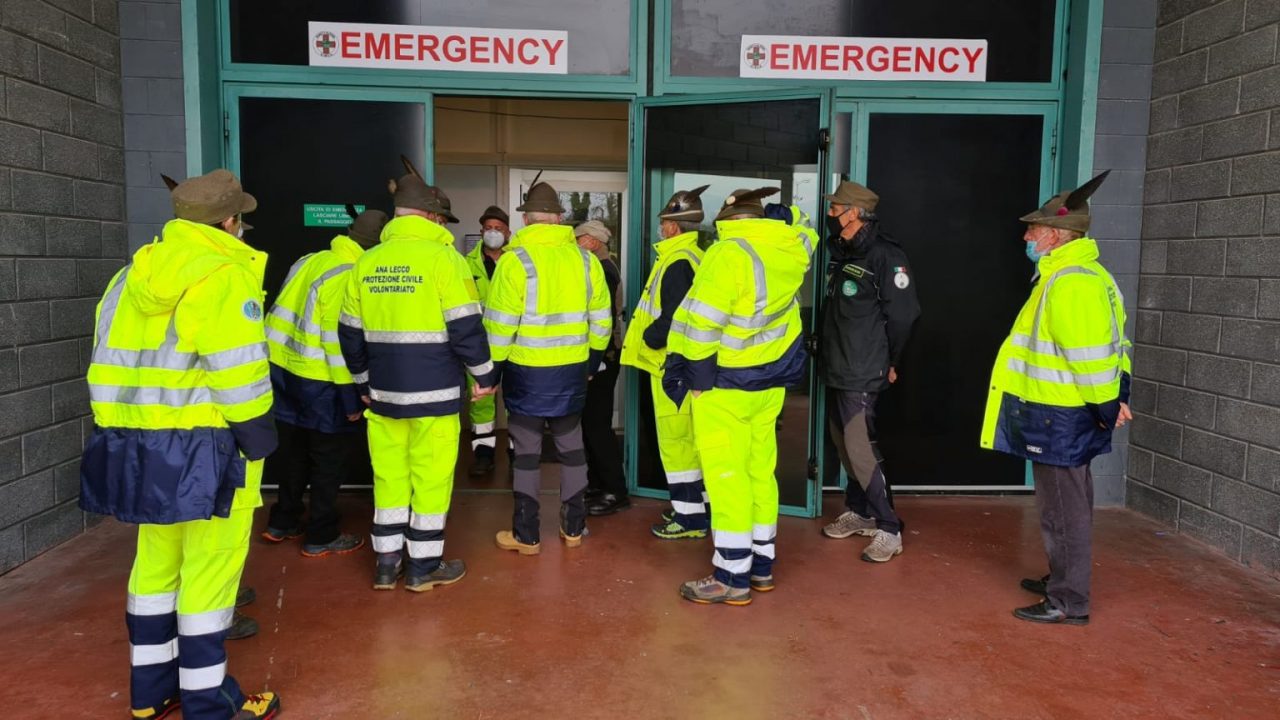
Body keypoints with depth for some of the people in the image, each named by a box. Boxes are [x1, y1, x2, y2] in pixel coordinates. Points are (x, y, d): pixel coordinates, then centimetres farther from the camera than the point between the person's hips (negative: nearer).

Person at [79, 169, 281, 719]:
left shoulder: (131, 276, 13)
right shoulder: (225, 276, -12)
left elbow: (109, 365, 15)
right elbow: (238, 377, -18)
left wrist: (116, 435, 19)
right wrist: (259, 446, -9)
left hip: (138, 445, 8)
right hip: (205, 449, -8)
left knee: (156, 564, 19)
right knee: (209, 573, 1)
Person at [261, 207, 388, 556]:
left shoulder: (310, 261, 7)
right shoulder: (349, 279, -20)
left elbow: (285, 314, 11)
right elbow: (340, 343, -23)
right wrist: (351, 399, -17)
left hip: (282, 368, 9)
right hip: (319, 382, -9)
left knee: (294, 449, 21)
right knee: (332, 457, 6)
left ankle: (283, 521, 34)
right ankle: (321, 537, 16)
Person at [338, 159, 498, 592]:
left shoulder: (366, 262, 7)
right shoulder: (443, 257, -10)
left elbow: (350, 331, 12)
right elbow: (465, 326, -13)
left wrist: (363, 381, 24)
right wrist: (484, 374, 0)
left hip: (384, 390, 5)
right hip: (434, 391, -5)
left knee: (389, 474, 14)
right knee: (430, 475, 5)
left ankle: (387, 563, 22)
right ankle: (424, 566, 15)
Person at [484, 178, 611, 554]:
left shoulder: (515, 260, -13)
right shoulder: (585, 259, 1)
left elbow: (500, 324, -13)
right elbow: (601, 321, 6)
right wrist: (592, 362, 19)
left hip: (527, 371, -4)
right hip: (572, 371, 4)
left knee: (527, 452, 6)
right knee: (571, 446, 15)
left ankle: (527, 535, 14)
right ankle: (574, 527, 24)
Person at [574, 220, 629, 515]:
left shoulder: (602, 269, -15)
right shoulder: (601, 267, 17)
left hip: (601, 357, -10)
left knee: (597, 424, -7)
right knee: (591, 422, 15)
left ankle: (615, 492, -2)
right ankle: (597, 483, 24)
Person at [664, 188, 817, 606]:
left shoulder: (727, 254, -18)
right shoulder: (790, 249, 3)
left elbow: (703, 321, -22)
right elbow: (804, 234, 30)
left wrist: (697, 375, -12)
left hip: (726, 383, -7)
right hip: (771, 381, 8)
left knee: (726, 475, -2)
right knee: (760, 471, 15)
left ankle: (732, 576, 4)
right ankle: (761, 564, 25)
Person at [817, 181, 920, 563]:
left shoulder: (885, 255, -15)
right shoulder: (839, 252, 11)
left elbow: (903, 313, -14)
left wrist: (890, 363, -6)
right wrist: (827, 351, 15)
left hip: (861, 373, -9)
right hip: (835, 369, 9)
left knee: (860, 449, -11)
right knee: (844, 444, 15)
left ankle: (889, 530, -1)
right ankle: (858, 512, 30)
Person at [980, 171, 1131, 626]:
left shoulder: (1070, 283, -22)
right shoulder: (1086, 274, 14)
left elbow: (1093, 353, -24)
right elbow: (1109, 343, 17)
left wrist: (1107, 407, -16)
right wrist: (1116, 396, 15)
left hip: (1059, 419, -11)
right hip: (1064, 415, 11)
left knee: (1063, 509, -1)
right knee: (1066, 503, 21)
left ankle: (1069, 602, 9)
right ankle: (1062, 580, 35)